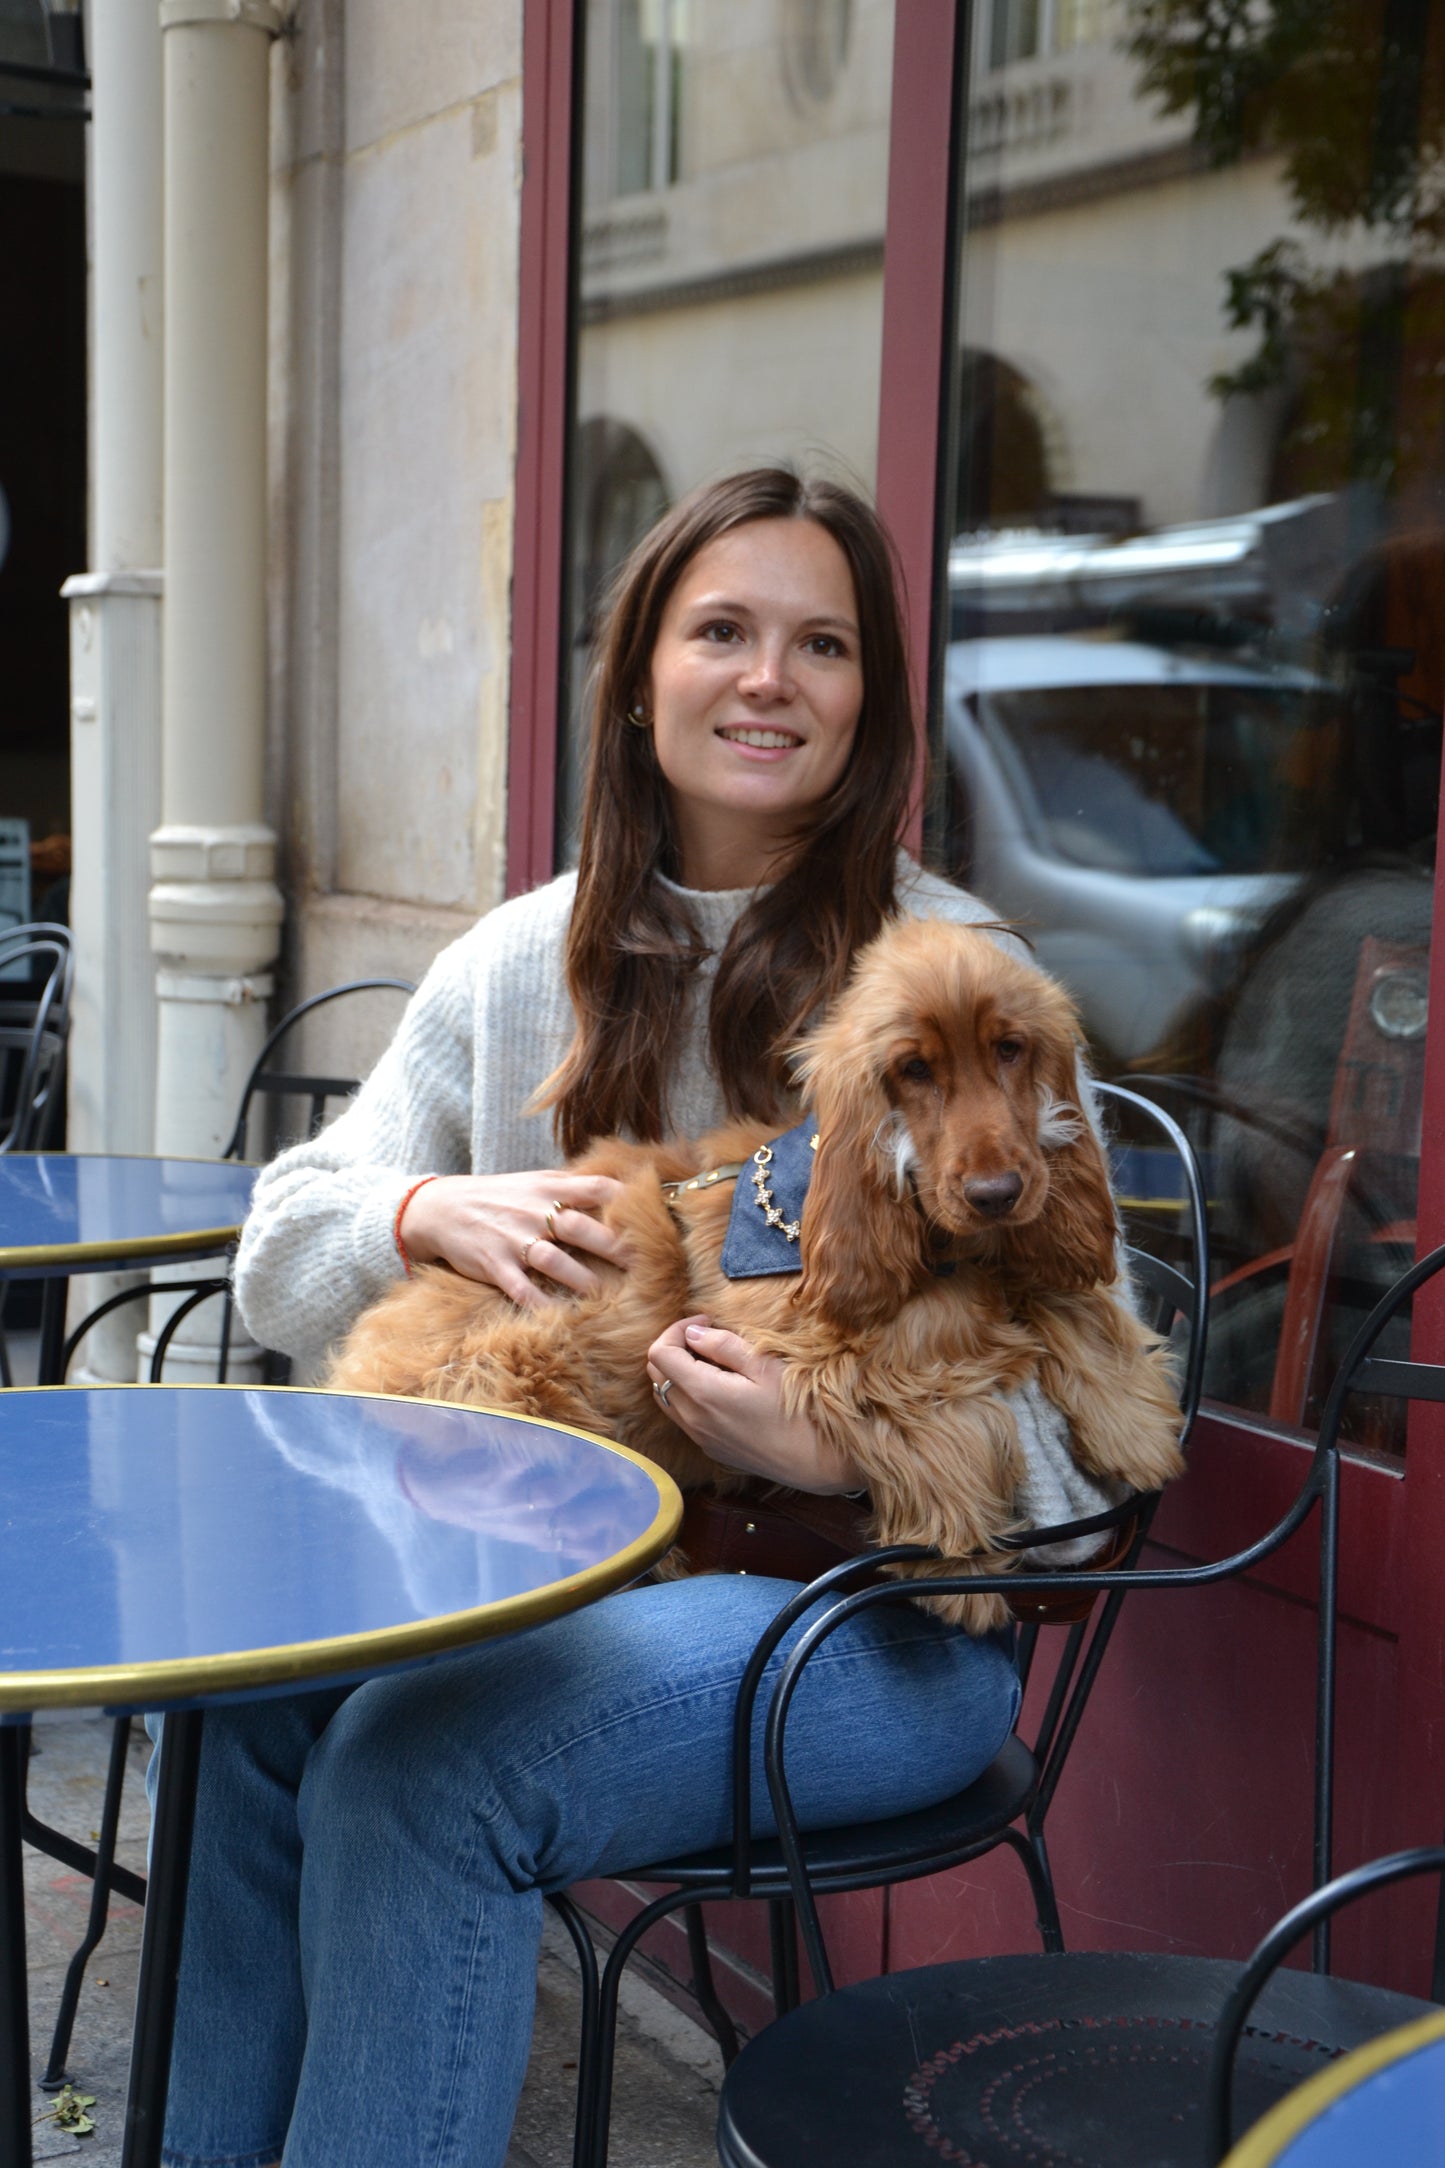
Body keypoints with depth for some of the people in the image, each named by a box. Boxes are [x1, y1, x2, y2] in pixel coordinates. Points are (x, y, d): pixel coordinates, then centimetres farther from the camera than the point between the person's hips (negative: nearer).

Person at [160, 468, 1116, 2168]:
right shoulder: (524, 959, 9)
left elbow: (1068, 1405, -7)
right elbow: (282, 1251, 12)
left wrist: (839, 1447, -26)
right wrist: (429, 1213, -10)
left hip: (874, 1597, -4)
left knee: (425, 1757, -28)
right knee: (257, 1688, -21)